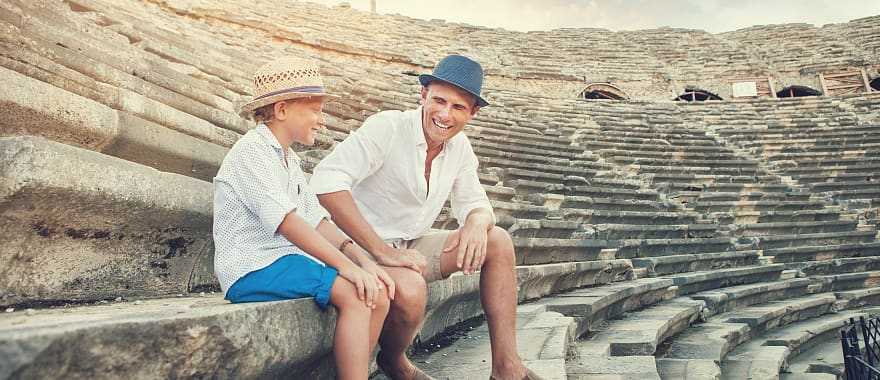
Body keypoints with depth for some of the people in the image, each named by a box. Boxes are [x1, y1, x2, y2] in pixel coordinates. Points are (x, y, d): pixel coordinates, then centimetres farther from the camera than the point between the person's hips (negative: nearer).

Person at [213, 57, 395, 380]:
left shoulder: (289, 159, 19)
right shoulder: (251, 151, -9)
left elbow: (317, 220, 12)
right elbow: (287, 222, -21)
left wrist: (362, 259, -2)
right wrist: (346, 266, -25)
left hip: (287, 260, 9)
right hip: (251, 268, -8)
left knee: (378, 295, -6)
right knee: (354, 294, -25)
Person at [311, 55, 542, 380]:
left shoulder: (460, 147, 4)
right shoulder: (387, 127, -19)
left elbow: (474, 204, 10)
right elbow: (327, 180, -30)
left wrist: (478, 222, -18)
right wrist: (382, 250, -33)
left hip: (412, 248, 7)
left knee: (498, 241, -5)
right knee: (410, 290, -36)